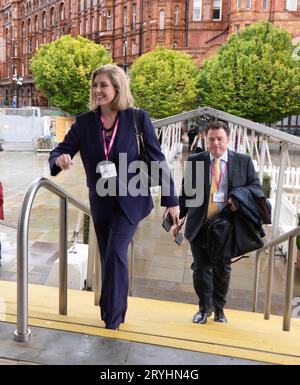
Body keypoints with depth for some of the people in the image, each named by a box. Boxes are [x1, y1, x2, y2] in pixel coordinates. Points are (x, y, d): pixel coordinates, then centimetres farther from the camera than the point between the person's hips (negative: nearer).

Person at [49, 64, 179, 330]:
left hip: (130, 199, -3)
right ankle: (115, 312, 34)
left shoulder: (138, 118, -9)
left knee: (116, 254, -15)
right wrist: (60, 159, -27)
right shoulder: (84, 122, -2)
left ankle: (113, 318, 3)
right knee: (110, 260, 14)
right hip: (101, 202, 4)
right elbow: (59, 151, -1)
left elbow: (157, 159, -7)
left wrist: (171, 200, -8)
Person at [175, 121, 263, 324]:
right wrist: (180, 217, 8)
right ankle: (204, 308, 26)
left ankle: (219, 309, 31)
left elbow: (256, 186, 7)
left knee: (222, 269, 9)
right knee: (201, 268, 3)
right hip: (199, 225, 0)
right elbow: (185, 193, 8)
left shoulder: (244, 161, 3)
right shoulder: (194, 161, 3)